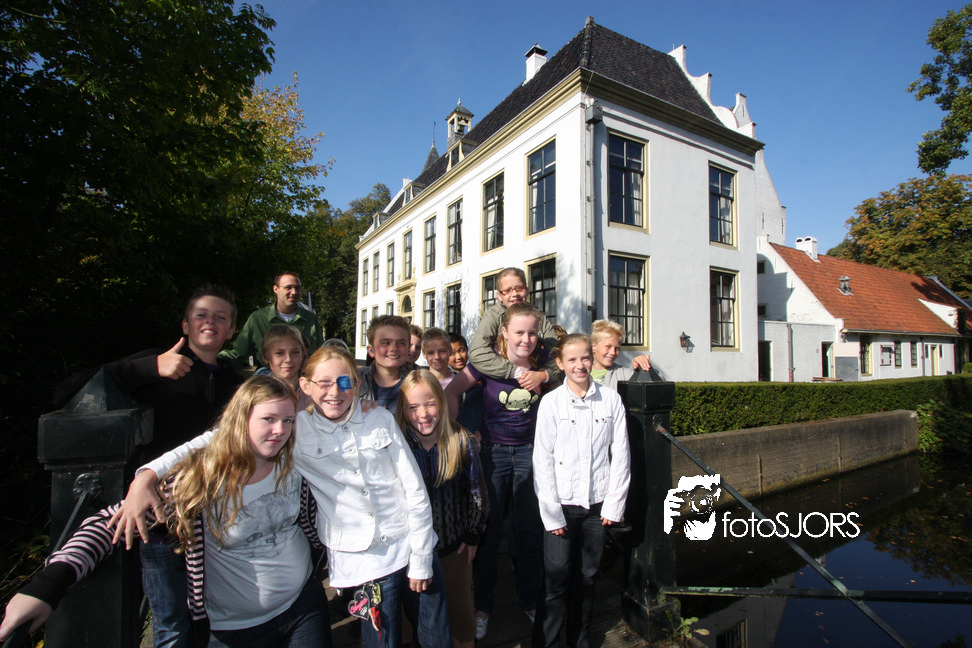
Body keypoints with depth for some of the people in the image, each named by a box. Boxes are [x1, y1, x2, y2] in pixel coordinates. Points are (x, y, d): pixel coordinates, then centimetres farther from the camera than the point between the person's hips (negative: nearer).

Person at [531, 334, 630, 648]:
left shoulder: (611, 399, -2)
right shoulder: (551, 402, -7)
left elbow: (620, 454, 3)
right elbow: (542, 460, -6)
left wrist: (614, 504, 1)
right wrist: (551, 513, -7)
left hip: (597, 504, 2)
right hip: (562, 505, -2)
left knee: (587, 577, 15)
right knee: (557, 581, 1)